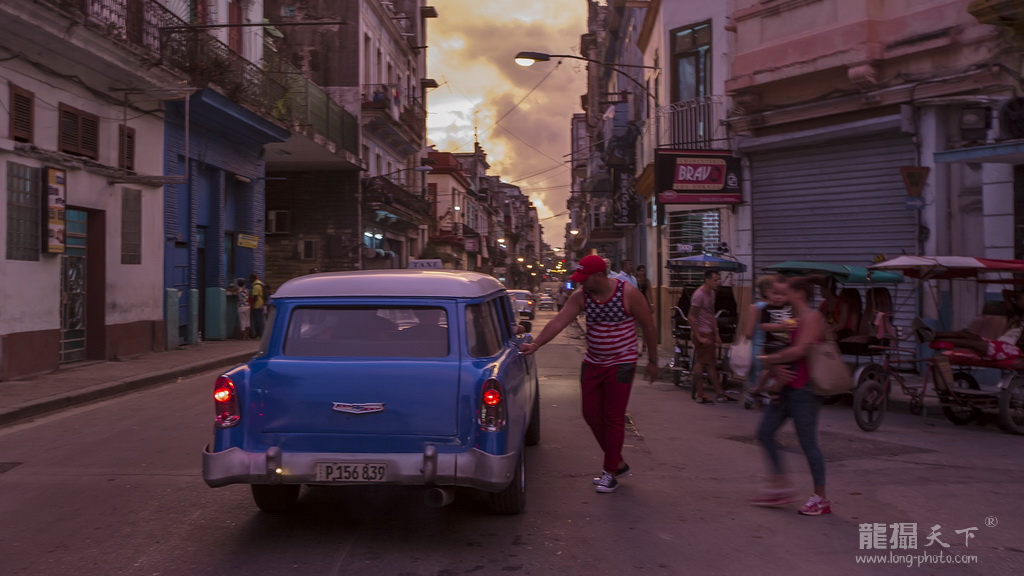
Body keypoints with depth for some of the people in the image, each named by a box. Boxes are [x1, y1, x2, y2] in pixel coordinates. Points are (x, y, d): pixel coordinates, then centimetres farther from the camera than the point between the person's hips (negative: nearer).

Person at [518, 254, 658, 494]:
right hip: (592, 364, 5)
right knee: (591, 415, 8)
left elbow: (648, 325, -8)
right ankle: (618, 463, 26)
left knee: (613, 418, -1)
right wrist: (535, 344, -25)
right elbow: (559, 321, -14)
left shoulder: (628, 293, -17)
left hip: (621, 364, -5)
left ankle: (610, 472, 12)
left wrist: (652, 361, -4)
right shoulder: (581, 296, -6)